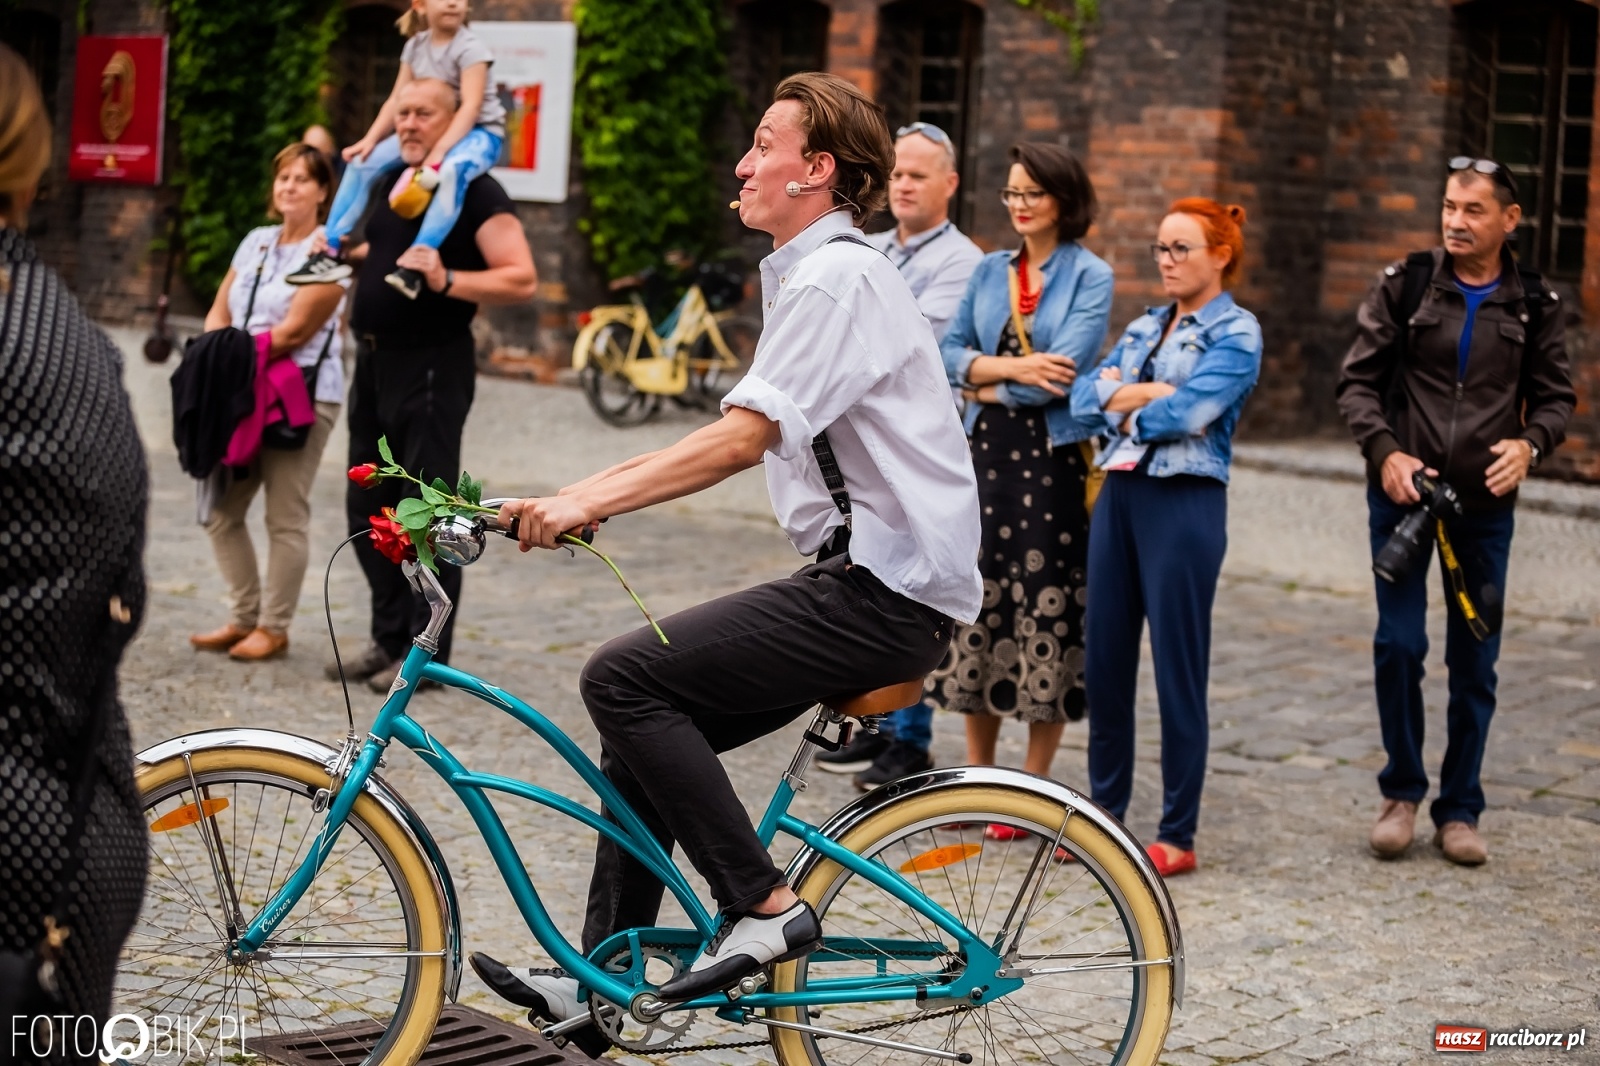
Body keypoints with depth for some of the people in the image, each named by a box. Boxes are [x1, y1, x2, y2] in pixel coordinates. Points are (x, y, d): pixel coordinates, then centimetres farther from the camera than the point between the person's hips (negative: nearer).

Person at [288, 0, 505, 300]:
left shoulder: (470, 48, -16)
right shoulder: (415, 45, 3)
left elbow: (471, 105, -26)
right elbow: (397, 101, 4)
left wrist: (439, 151, -36)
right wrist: (370, 139, -11)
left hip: (478, 132, -7)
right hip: (429, 130, 7)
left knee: (451, 171, -41)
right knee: (362, 162, -6)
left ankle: (413, 266, -43)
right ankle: (333, 252, -3)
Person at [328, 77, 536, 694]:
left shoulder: (475, 192, -10)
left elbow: (522, 280, -17)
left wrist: (448, 280, -29)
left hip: (431, 366, -8)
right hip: (373, 363, 9)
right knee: (368, 510, 12)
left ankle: (427, 653, 2)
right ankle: (390, 638, 22)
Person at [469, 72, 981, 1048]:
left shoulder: (838, 278, -14)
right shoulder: (811, 275, 20)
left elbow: (741, 439, -24)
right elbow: (736, 438, 20)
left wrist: (591, 501, -26)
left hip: (886, 594, -10)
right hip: (862, 576, 10)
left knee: (626, 679, -15)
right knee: (652, 717, 8)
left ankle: (765, 908, -10)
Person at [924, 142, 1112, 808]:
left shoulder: (1090, 276, -3)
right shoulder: (991, 271, 12)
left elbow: (1064, 369, -14)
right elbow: (950, 351, 6)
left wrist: (987, 381, -4)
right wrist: (1009, 367, -12)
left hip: (1055, 457, -5)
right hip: (987, 452, 5)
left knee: (1047, 606, -1)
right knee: (980, 599, 7)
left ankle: (1034, 786, 8)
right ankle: (977, 774, 17)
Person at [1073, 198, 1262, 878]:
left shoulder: (1237, 333, -4)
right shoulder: (1143, 328, 17)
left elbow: (1186, 412, -17)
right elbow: (1085, 395, 5)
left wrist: (1123, 403, -2)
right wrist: (1148, 392, -10)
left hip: (1184, 504, -7)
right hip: (1119, 496, 7)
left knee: (1178, 671, -2)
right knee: (1104, 662, 9)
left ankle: (1177, 835, 6)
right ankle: (1105, 813, 21)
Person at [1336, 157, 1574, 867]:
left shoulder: (1535, 305, 2)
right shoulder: (1404, 286, -1)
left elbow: (1556, 396, 7)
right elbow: (1358, 379, 1)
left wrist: (1529, 443, -14)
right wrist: (1385, 451, -14)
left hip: (1485, 504, 1)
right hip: (1403, 493, -1)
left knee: (1475, 660, 6)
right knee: (1398, 644, -5)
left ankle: (1459, 809, 17)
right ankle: (1401, 792, 15)